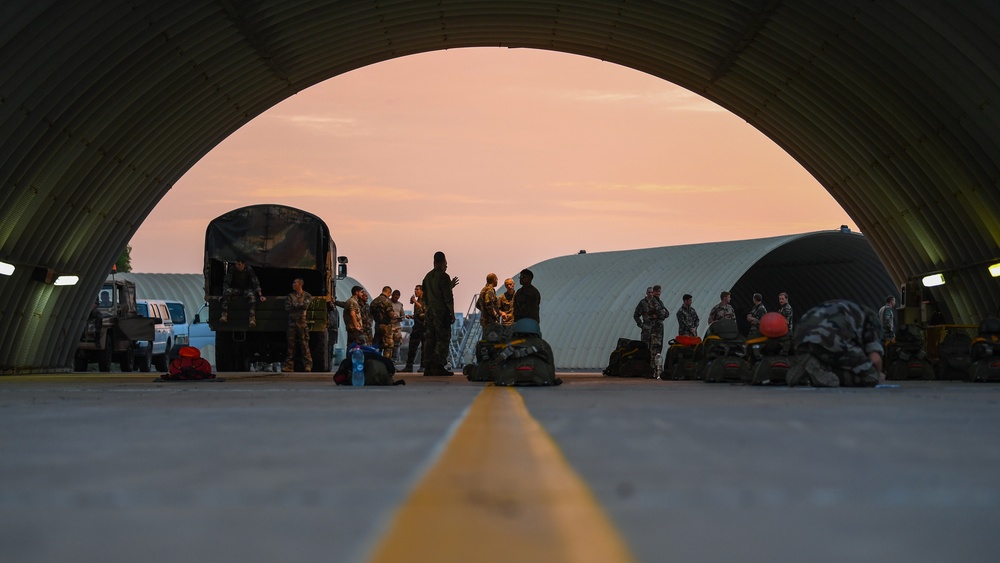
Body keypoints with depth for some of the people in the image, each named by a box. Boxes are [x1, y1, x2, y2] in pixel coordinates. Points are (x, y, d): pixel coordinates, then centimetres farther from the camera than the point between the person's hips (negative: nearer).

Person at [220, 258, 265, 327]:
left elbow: (255, 283, -8)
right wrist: (223, 295, -21)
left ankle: (252, 318, -46)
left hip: (247, 289, -1)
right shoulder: (232, 270, -7)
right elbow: (226, 283, -8)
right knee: (227, 292, -32)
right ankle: (224, 315, -40)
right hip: (235, 289, 1)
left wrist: (260, 295, -16)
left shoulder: (249, 270, -9)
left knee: (251, 296, -37)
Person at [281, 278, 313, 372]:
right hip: (292, 322, 3)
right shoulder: (290, 296, 17)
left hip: (302, 323, -3)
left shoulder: (307, 295, 9)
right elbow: (287, 307, 3)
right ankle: (289, 366, 2)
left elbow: (306, 305, -9)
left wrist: (295, 305, -1)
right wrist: (300, 306, -3)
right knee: (291, 345, 1)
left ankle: (308, 365, -6)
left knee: (304, 345, -7)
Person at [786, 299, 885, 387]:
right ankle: (823, 372, -11)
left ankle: (803, 374, 1)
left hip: (803, 338, 7)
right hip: (832, 338, -7)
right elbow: (875, 359, 13)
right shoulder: (870, 317, 28)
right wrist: (877, 376, 33)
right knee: (869, 379, 9)